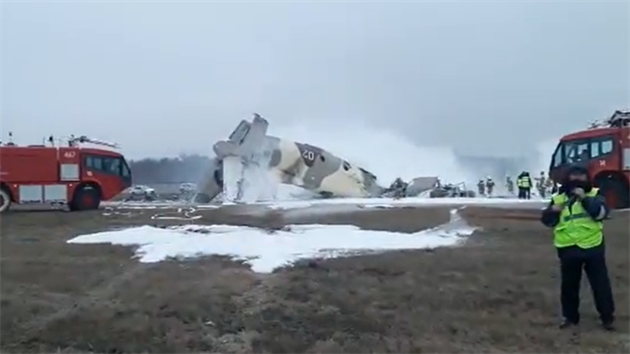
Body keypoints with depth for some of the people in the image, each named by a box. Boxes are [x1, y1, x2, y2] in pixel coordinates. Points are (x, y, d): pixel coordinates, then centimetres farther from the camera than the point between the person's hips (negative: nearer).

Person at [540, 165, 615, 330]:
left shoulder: (594, 194, -1)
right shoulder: (559, 198, 4)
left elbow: (601, 213, -17)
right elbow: (547, 221, 2)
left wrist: (585, 198, -27)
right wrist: (553, 211, -18)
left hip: (592, 247, -2)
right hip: (568, 249, 2)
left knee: (601, 283, 6)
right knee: (568, 284, 11)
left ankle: (607, 316, 21)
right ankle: (570, 316, 25)